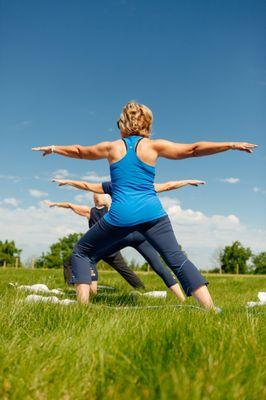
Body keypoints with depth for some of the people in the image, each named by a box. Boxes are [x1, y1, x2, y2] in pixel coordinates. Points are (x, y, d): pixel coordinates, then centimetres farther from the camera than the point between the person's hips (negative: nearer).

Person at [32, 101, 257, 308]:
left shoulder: (111, 147, 14)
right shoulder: (154, 146, 10)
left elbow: (78, 151, 28)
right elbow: (192, 149, 9)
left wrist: (53, 149, 46)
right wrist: (231, 145, 14)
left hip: (120, 216, 0)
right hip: (152, 213, 1)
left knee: (81, 252, 17)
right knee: (178, 260, 1)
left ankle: (83, 304, 3)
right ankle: (212, 311, -11)